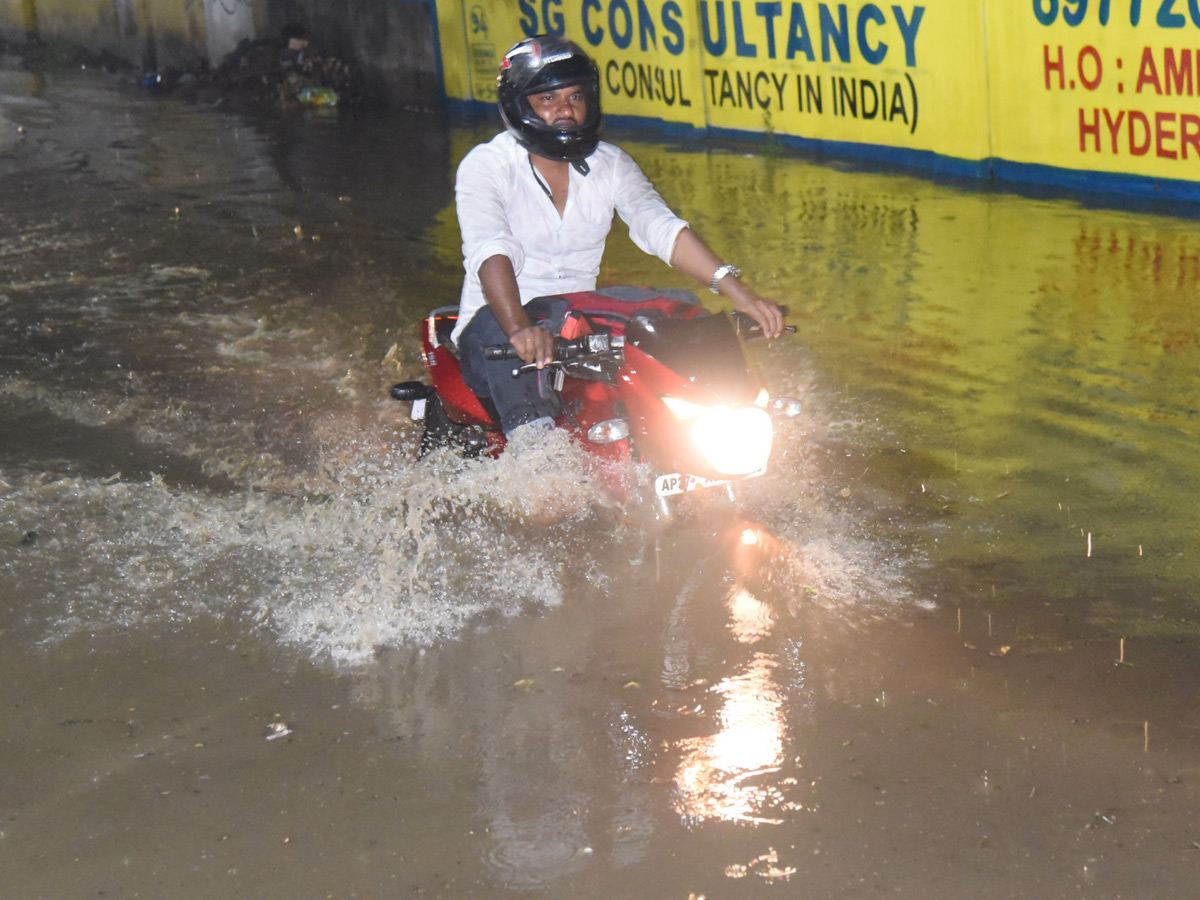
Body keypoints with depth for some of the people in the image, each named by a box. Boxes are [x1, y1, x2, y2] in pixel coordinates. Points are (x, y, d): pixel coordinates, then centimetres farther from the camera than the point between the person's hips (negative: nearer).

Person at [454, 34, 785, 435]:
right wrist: (519, 328, -45)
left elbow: (663, 227, -9)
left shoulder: (611, 165, 6)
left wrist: (738, 292, -26)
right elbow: (490, 252, -24)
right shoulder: (483, 166, -7)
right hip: (496, 323, -4)